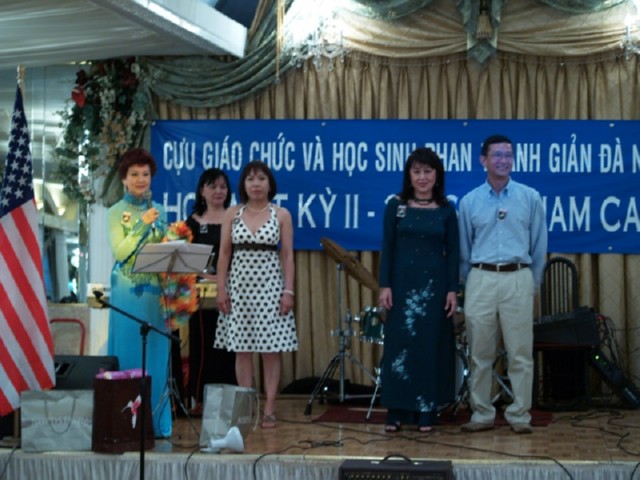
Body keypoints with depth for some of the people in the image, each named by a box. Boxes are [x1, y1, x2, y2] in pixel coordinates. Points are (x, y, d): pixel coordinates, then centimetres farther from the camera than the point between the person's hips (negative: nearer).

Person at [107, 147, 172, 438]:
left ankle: (156, 422, 11)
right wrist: (142, 224, -15)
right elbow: (119, 252, -11)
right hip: (128, 291, -4)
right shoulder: (117, 213, 0)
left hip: (156, 290, 4)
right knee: (129, 352, -3)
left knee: (156, 353, 5)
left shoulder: (159, 211, 13)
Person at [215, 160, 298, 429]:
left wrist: (289, 291, -7)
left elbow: (288, 256, 0)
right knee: (242, 348, 2)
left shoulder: (281, 215, 2)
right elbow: (224, 254, 5)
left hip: (270, 285, -1)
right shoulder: (232, 214, 5)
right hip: (240, 285, 1)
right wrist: (221, 288, -3)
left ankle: (269, 410, 3)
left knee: (271, 349, -2)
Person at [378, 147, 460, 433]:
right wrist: (385, 285, -6)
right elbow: (387, 248, 1)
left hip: (434, 283, 0)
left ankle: (426, 412, 12)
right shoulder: (395, 206, 2)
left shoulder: (446, 210, 3)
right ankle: (396, 411, 8)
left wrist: (452, 290, -3)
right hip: (403, 282, 0)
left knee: (430, 346, 3)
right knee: (399, 344, 1)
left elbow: (453, 252, 3)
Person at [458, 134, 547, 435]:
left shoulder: (530, 198, 4)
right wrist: (470, 284, 12)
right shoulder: (469, 202, 6)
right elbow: (464, 249, 12)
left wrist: (532, 283, 8)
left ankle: (519, 415, 8)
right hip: (481, 279, 1)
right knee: (480, 353, 5)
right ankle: (482, 414, 13)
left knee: (520, 353, 0)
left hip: (518, 279, -1)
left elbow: (539, 246, 8)